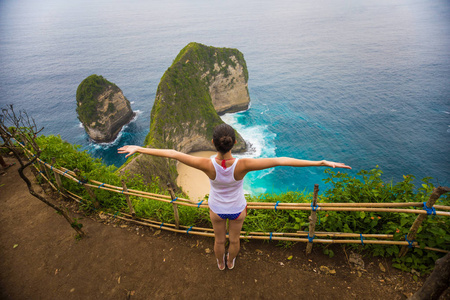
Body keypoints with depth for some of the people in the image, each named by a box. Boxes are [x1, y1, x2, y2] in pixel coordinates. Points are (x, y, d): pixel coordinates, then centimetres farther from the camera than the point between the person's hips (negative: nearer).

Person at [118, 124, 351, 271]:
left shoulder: (207, 165, -39)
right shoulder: (243, 165, -41)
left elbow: (171, 153, -31)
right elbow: (281, 161, -40)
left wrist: (139, 149, -21)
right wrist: (321, 163, -36)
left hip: (216, 209, 0)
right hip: (238, 209, 0)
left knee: (219, 239, 33)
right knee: (234, 238, 33)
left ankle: (221, 263, 65)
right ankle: (230, 261, 66)